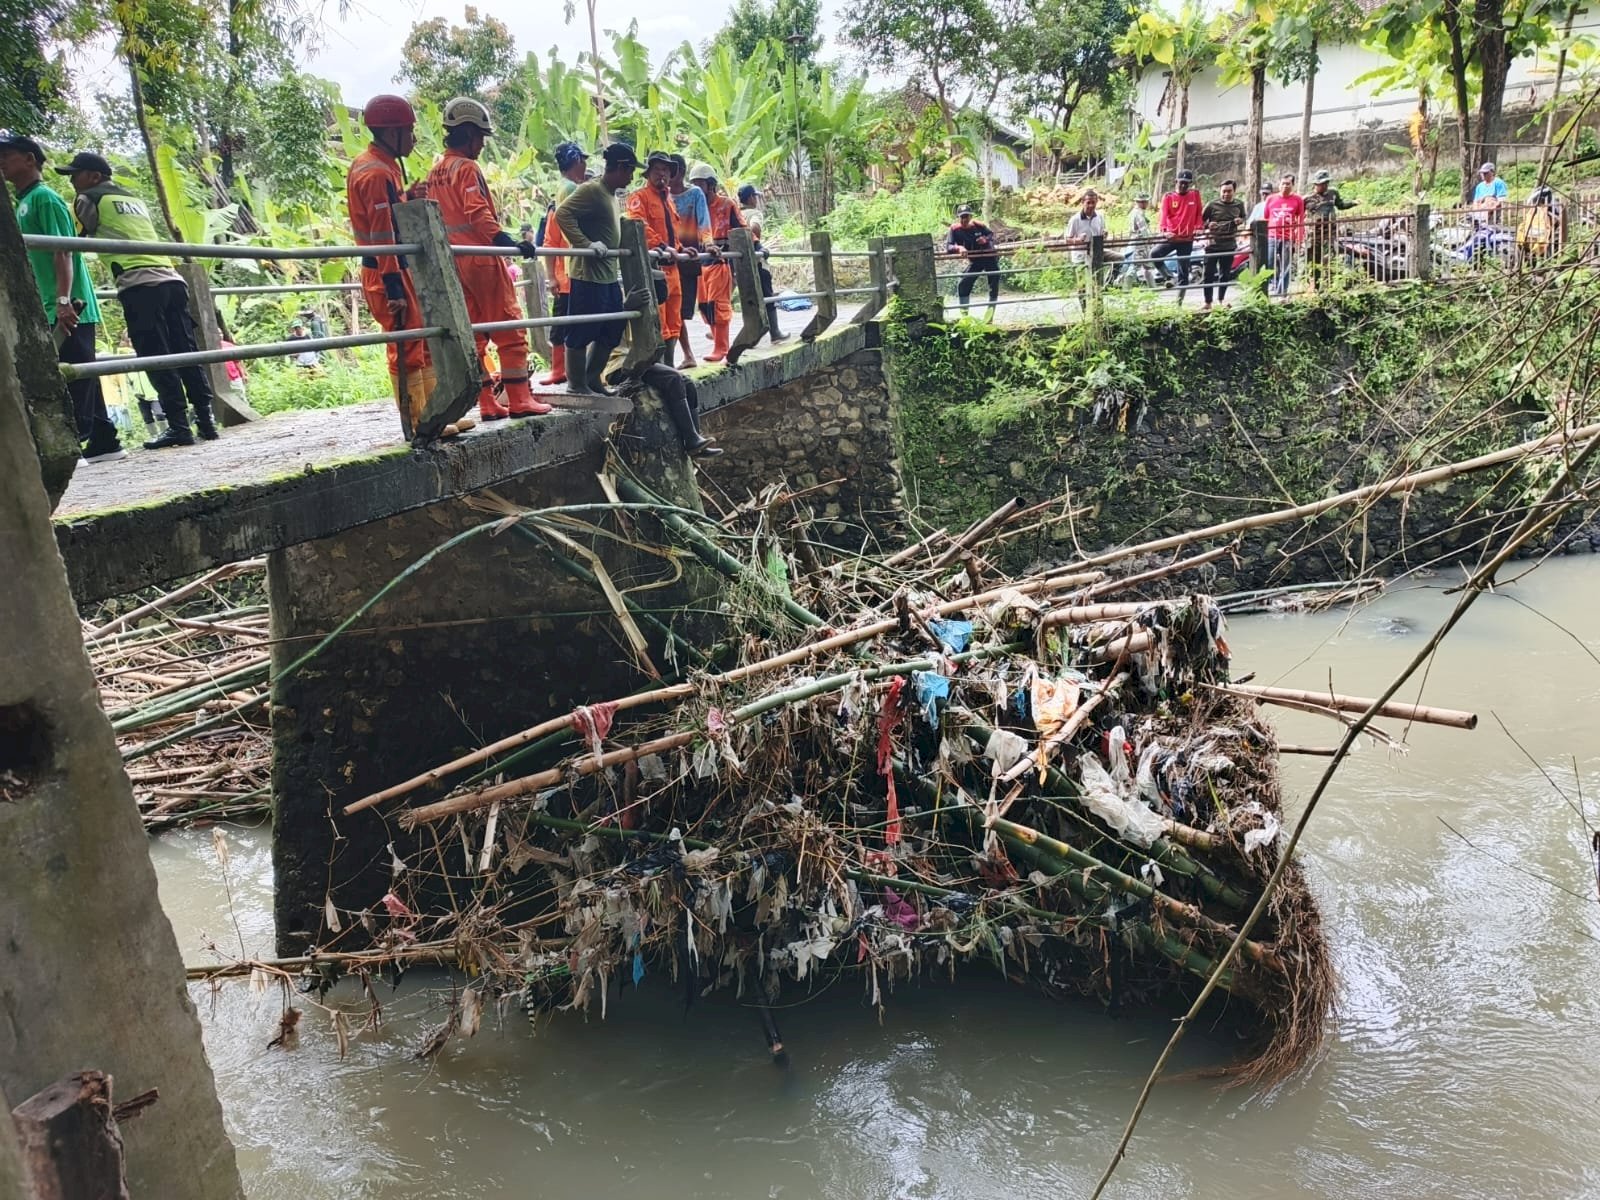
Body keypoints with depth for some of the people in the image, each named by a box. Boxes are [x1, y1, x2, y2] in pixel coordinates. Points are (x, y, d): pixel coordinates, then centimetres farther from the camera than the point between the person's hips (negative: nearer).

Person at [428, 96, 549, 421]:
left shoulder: (435, 172, 16)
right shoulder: (467, 168, -9)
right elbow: (479, 214, -23)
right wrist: (507, 242, -33)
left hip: (454, 263, 9)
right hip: (482, 259, -8)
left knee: (473, 334, 8)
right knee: (510, 329, -5)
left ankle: (487, 403, 8)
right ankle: (519, 400, -8)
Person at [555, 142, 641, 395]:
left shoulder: (611, 194, 18)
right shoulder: (591, 190, -12)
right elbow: (562, 214, -21)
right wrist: (586, 244, -25)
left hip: (609, 275, 10)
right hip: (589, 274, -10)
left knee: (612, 331, 14)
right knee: (582, 332, -3)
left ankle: (593, 378, 26)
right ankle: (577, 385, 5)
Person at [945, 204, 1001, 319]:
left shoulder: (978, 225, -17)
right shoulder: (954, 229, -18)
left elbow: (991, 234, 0)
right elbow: (948, 247, -26)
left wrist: (986, 239, -23)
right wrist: (959, 248, -46)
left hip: (990, 257, 0)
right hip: (975, 261, 1)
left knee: (994, 287, 1)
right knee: (963, 285, -11)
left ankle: (990, 315, 14)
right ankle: (964, 315, -3)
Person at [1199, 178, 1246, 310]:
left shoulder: (1239, 205, 7)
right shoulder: (1212, 205, -3)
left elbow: (1243, 219, 23)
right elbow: (1201, 221, 3)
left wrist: (1240, 221, 0)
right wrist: (1208, 225, -18)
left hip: (1229, 245, 3)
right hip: (1213, 244, -3)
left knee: (1225, 274, 10)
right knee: (1208, 274, -5)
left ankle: (1220, 300, 24)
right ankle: (1208, 303, 0)